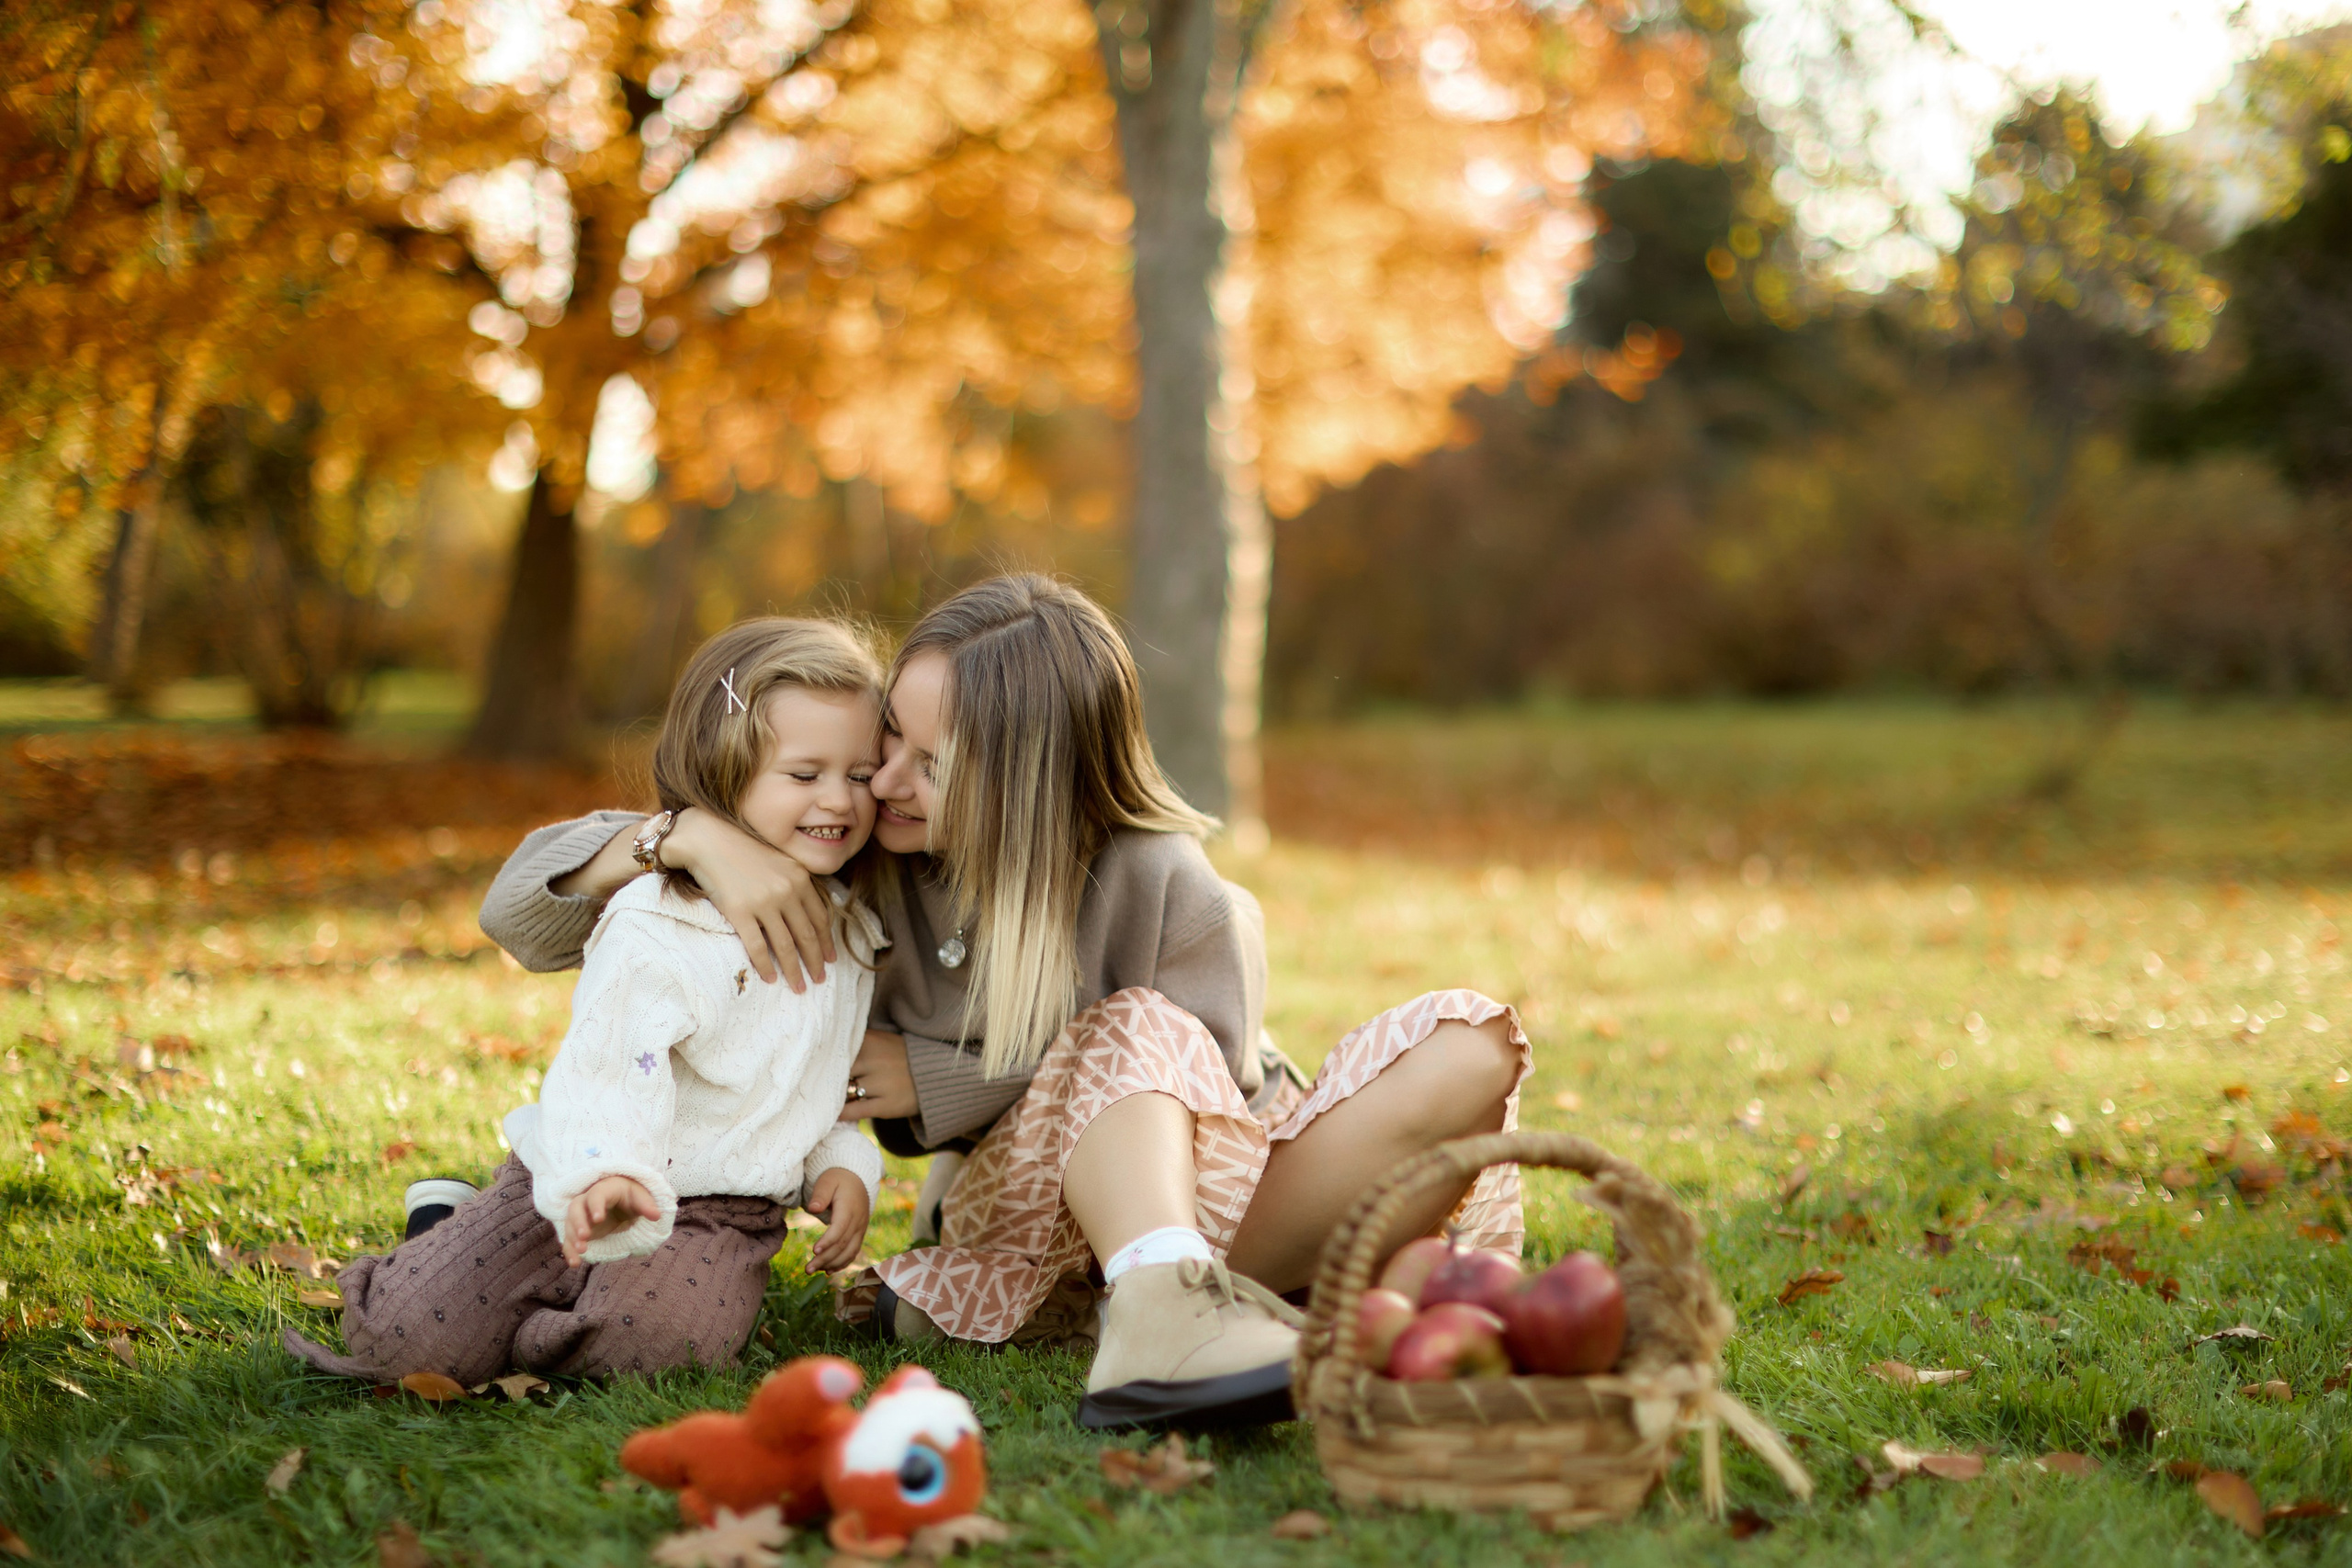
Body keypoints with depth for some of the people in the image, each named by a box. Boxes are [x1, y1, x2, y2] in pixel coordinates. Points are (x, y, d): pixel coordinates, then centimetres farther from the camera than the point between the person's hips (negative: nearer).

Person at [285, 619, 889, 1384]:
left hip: (721, 1217, 4)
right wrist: (601, 1179, -45)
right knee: (406, 1338, -17)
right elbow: (605, 1071, -26)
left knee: (661, 1333, -32)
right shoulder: (657, 928, -15)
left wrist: (841, 1164, 4)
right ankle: (457, 1224, 19)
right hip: (596, 1184, -3)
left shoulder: (850, 932, 8)